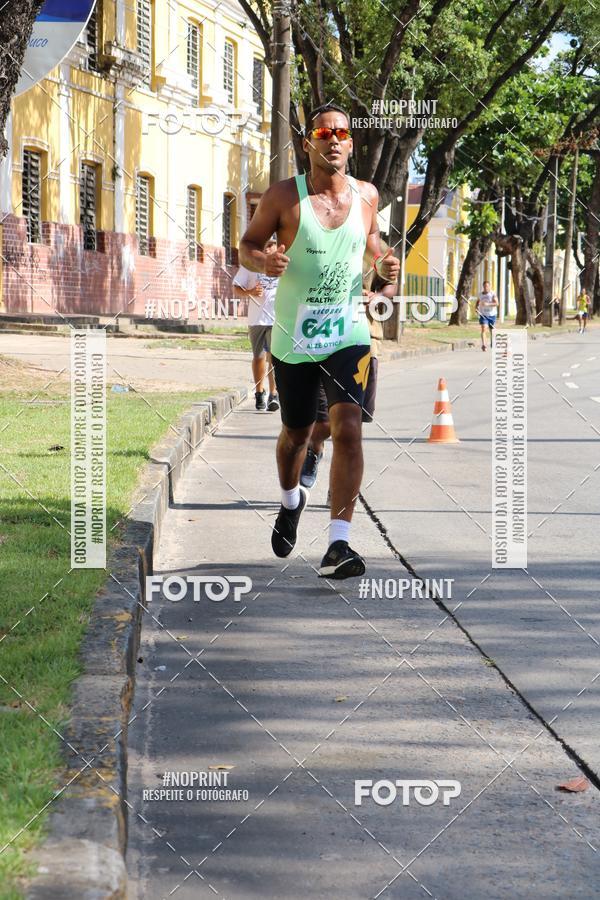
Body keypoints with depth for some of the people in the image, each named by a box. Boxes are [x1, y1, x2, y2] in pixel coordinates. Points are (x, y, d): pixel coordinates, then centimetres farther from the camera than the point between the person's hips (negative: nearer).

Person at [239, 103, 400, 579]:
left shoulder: (366, 195, 3)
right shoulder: (284, 196, -6)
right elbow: (247, 243, 2)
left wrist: (383, 264, -1)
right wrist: (263, 261, -21)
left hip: (349, 335, 0)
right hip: (294, 338, 0)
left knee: (348, 428, -18)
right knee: (296, 434, 16)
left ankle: (338, 544, -19)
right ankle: (291, 501, 50)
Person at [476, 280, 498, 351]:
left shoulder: (493, 294, -7)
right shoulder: (480, 294, 4)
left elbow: (496, 303, -20)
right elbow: (478, 301, 23)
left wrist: (488, 304, -33)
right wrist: (476, 308, 4)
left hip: (491, 314, -1)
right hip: (483, 315, 1)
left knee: (492, 330, 15)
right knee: (483, 328, -18)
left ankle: (492, 345, 37)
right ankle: (483, 345, -27)